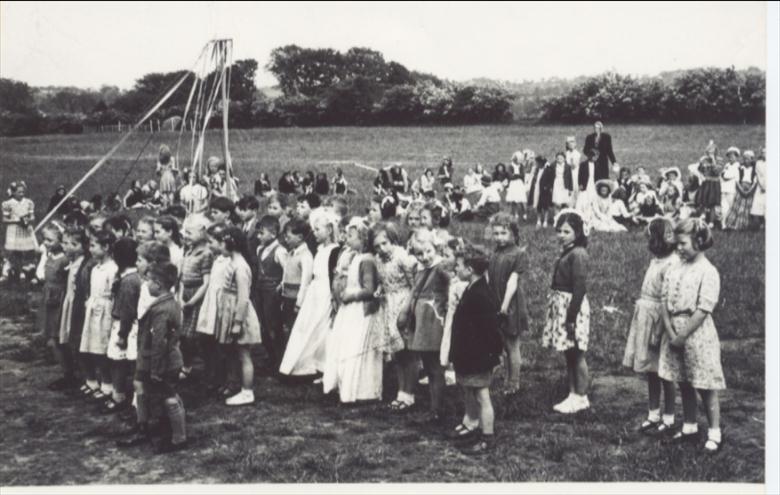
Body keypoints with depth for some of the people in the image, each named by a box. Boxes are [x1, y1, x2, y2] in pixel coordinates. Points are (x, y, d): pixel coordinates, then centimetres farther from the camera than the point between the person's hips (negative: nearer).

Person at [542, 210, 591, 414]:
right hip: (561, 306, 9)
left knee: (576, 355, 0)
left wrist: (571, 317, -20)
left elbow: (579, 288, -19)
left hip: (573, 306, -9)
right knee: (569, 355, 14)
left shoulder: (578, 254, -15)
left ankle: (581, 397, 10)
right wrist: (566, 315, 15)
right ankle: (573, 394, 22)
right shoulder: (566, 253, 12)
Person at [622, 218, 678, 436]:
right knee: (649, 372, 14)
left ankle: (668, 419, 15)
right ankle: (653, 415, 24)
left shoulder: (671, 264, -17)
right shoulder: (656, 260, 10)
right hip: (644, 318, 8)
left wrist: (658, 334, -19)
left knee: (663, 373, 3)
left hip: (657, 320, -8)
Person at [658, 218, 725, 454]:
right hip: (675, 333, 6)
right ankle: (689, 428, 28)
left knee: (706, 387, 2)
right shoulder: (675, 269, 7)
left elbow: (703, 310, -16)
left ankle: (715, 434, 11)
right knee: (684, 384, 15)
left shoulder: (708, 272, -12)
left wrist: (682, 336, -16)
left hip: (697, 333, -6)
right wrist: (670, 332, -8)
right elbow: (665, 303, 4)